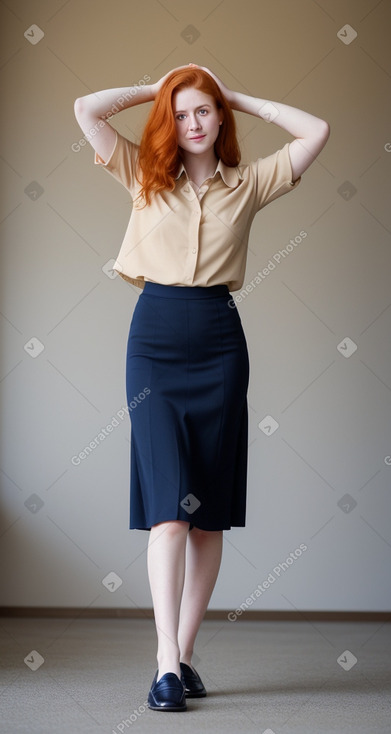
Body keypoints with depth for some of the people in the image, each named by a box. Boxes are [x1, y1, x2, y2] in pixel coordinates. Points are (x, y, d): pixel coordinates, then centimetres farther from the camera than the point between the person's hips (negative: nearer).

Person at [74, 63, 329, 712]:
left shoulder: (248, 184, 10)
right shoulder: (144, 176, 9)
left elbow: (317, 132, 4)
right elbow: (87, 109, 2)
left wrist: (240, 98, 10)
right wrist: (156, 89, 12)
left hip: (219, 346, 2)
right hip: (155, 341, -1)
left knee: (210, 514, 2)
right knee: (169, 506, -11)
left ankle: (183, 653, 11)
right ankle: (167, 665, -12)